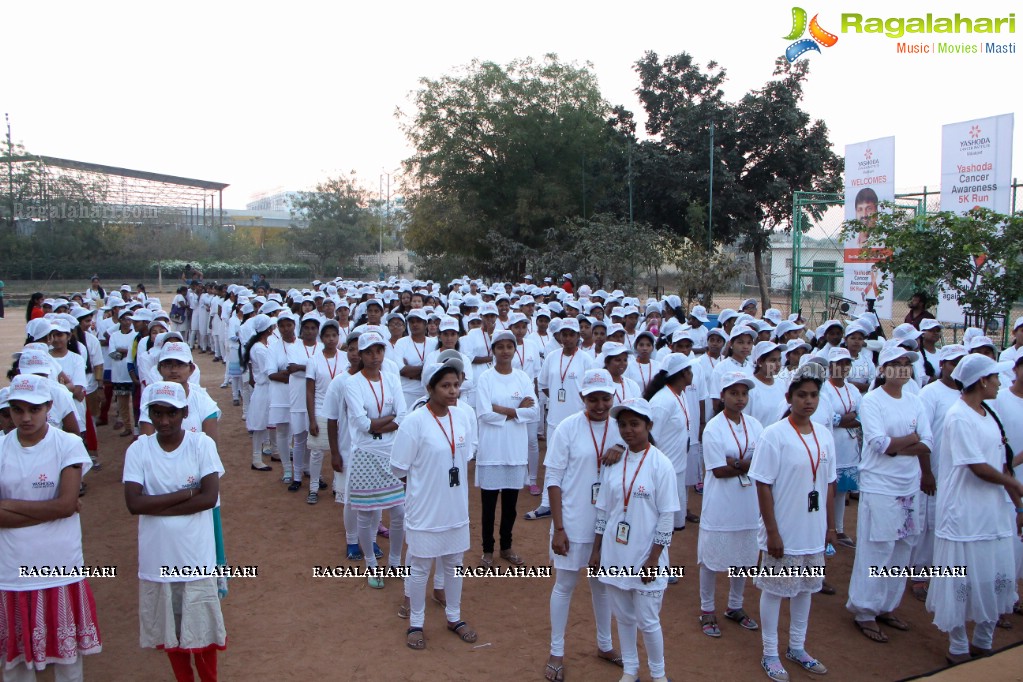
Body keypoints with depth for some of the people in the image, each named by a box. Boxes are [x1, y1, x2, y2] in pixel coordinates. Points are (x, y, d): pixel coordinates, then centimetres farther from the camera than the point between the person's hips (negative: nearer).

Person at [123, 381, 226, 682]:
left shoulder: (202, 444, -7)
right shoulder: (138, 450, -4)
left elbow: (210, 497, -15)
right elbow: (134, 503, -14)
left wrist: (156, 506, -17)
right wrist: (187, 492, -17)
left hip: (196, 558, -2)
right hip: (157, 559, 2)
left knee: (201, 628, 10)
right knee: (169, 628, 16)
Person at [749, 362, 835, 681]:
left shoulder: (824, 435, 2)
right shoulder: (774, 435, -15)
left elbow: (829, 483, 10)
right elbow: (764, 486, -15)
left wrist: (829, 525, 11)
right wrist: (772, 532, -16)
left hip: (813, 532, 6)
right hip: (783, 533, -6)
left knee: (806, 588, 18)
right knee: (775, 589, 7)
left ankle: (797, 648, 37)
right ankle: (770, 654, 23)